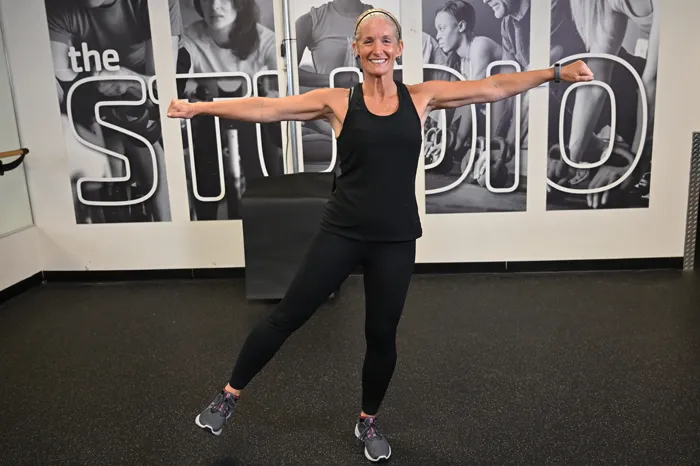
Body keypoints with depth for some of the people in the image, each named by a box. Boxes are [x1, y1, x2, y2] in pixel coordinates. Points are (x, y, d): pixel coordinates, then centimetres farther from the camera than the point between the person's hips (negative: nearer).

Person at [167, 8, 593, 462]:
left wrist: (557, 73, 4)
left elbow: (493, 87, 5)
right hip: (342, 231, -1)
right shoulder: (337, 101, -1)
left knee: (382, 334, 12)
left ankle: (369, 421, 37)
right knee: (287, 315, 6)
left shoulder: (421, 97, 4)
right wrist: (199, 107, -10)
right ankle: (229, 395, 27)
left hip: (396, 238, 2)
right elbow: (266, 108, -5)